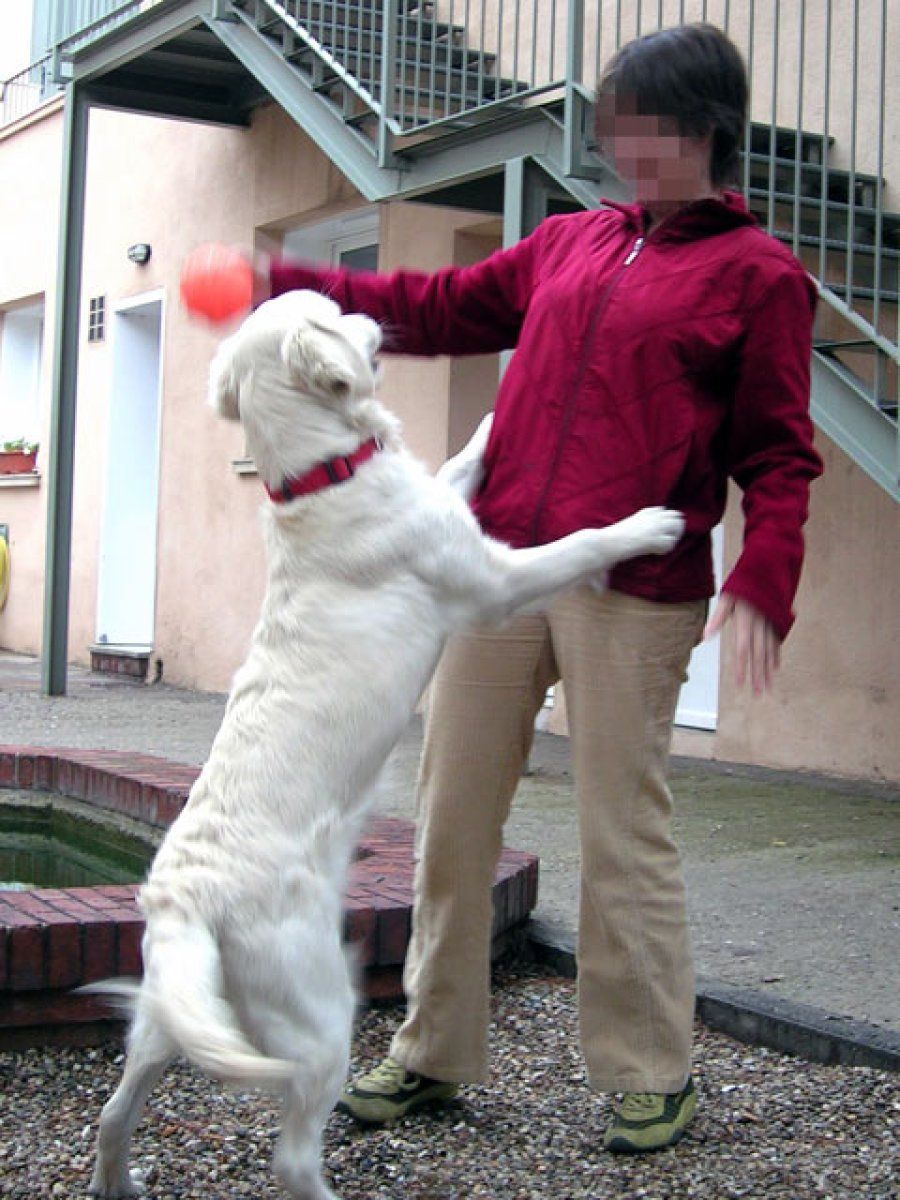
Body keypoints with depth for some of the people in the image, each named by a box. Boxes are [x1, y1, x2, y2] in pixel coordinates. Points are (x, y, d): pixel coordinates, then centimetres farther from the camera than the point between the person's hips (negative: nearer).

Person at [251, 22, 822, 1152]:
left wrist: (763, 581, -17)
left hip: (633, 594, -5)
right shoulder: (569, 242, 18)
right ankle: (433, 1050, 21)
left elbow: (776, 454, -2)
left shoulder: (758, 276, 2)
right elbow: (441, 308, 25)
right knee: (452, 812, 7)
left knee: (622, 831, -1)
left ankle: (650, 1073, 16)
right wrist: (289, 282, 19)